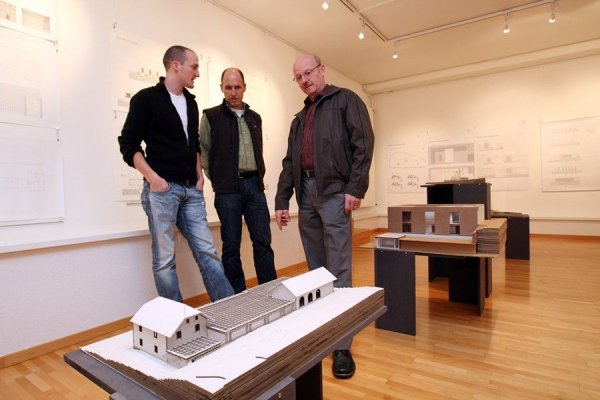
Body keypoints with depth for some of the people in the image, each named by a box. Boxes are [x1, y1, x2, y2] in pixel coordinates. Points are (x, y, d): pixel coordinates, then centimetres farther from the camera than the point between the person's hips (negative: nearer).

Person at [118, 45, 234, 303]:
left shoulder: (190, 102, 17)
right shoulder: (146, 98, -1)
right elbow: (128, 144, -5)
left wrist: (199, 176, 11)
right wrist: (152, 178, -14)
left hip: (191, 190, 5)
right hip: (162, 189, -5)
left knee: (207, 251, 6)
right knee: (164, 259, 2)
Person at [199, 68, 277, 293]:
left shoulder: (254, 118, 17)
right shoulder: (211, 116, 4)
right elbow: (203, 152, 1)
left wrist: (259, 177, 10)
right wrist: (217, 180, -2)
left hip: (254, 185, 4)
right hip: (228, 189, -4)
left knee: (263, 240, 3)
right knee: (231, 245, 3)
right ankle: (237, 296, 14)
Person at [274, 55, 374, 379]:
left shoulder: (345, 100, 7)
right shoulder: (300, 118, 24)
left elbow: (363, 143, -6)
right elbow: (289, 162, 20)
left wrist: (355, 188, -15)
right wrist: (281, 200, 12)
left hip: (333, 191, -6)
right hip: (305, 194, 6)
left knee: (338, 268, -6)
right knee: (316, 267, 9)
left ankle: (342, 344, 1)